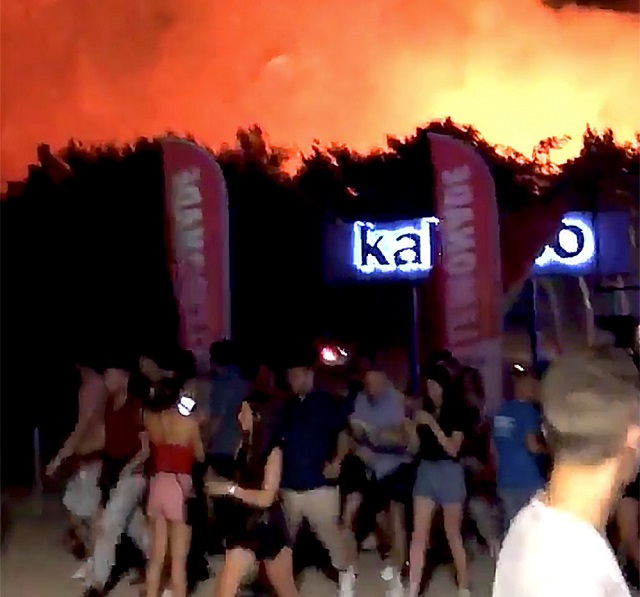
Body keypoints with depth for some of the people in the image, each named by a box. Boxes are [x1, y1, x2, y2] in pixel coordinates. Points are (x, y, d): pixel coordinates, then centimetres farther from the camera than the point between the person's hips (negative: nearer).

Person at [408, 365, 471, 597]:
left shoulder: (457, 413, -5)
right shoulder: (425, 411, 7)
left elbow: (453, 449, -13)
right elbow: (415, 446, 11)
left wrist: (432, 424, -19)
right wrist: (414, 424, -5)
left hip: (450, 473, -4)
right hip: (426, 471, 4)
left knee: (453, 534, 7)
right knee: (419, 534, -1)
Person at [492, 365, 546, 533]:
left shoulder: (501, 410, 10)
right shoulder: (528, 411, -10)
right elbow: (532, 446, -15)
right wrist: (546, 449, 5)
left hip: (505, 480, 6)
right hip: (528, 480, -6)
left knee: (511, 527, 11)